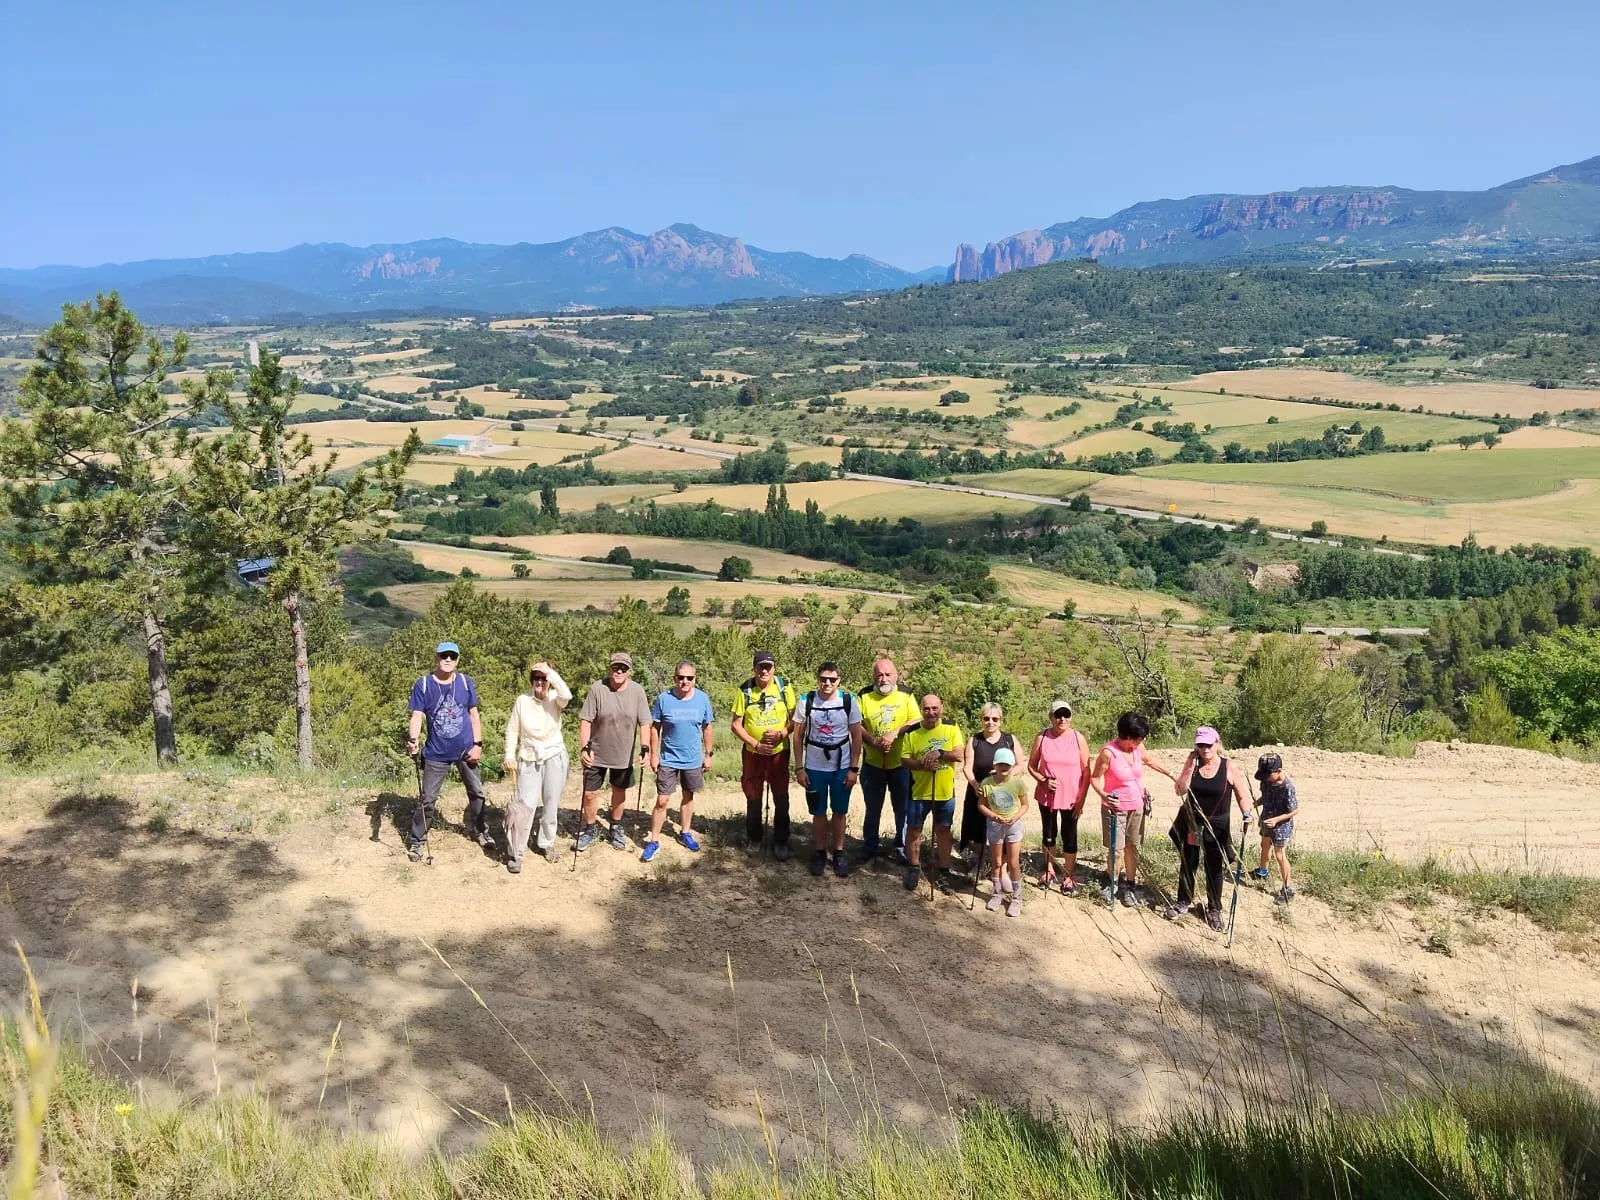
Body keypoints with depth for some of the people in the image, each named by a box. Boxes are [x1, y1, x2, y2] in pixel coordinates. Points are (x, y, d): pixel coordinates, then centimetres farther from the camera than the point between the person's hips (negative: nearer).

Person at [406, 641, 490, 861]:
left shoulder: (466, 682, -3)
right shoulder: (423, 685, -9)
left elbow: (473, 714, 3)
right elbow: (417, 716, -13)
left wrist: (478, 744, -3)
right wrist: (412, 740, -31)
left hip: (465, 750, 2)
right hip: (436, 753, -2)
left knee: (477, 792, 15)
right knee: (427, 799, 1)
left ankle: (480, 830, 34)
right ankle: (416, 842, 13)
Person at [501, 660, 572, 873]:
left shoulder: (555, 699, -7)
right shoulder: (522, 700, -4)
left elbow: (567, 695, -33)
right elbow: (512, 729, 3)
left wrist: (550, 672, -27)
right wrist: (510, 755, -3)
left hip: (554, 756, 0)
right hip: (529, 758, 0)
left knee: (551, 803, 10)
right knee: (525, 804, -7)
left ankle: (547, 843, 30)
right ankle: (515, 853, 1)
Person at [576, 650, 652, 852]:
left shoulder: (637, 691, -9)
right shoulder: (597, 688, -15)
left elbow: (644, 723, -6)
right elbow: (585, 721, -14)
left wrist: (644, 748, -16)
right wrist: (584, 748, -22)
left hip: (623, 755, 2)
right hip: (596, 754, -2)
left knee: (619, 791, 18)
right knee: (590, 793, 6)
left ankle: (616, 828, 39)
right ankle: (590, 828, 29)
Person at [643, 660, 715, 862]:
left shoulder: (703, 699, -7)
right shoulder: (663, 699, -13)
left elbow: (707, 728, 3)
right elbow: (655, 728, -5)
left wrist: (708, 754, 5)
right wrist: (653, 755, -5)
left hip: (693, 760, 2)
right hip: (668, 760, -2)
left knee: (688, 797, 17)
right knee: (662, 801, -2)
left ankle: (685, 832, 35)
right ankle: (654, 841, 8)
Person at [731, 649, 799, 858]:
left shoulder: (785, 687, -6)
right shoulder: (744, 690, -8)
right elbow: (736, 725, -4)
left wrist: (781, 734, -18)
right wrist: (756, 744, -15)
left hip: (779, 752, 0)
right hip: (752, 753, 0)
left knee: (781, 799, 5)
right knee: (753, 799, 13)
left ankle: (781, 842, 20)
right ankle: (754, 839, 31)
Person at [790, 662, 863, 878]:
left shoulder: (849, 702, -7)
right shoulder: (806, 702, -7)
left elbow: (857, 737, -2)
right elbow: (798, 736, -1)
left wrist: (854, 768, -5)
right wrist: (800, 768, -4)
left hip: (842, 768, 0)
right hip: (814, 768, 0)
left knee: (840, 812, 9)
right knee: (819, 812, 10)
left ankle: (838, 854, 22)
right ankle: (819, 853, 24)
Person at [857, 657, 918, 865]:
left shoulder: (906, 696, -2)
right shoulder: (865, 697, 0)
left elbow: (916, 722, -11)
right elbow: (857, 725, -5)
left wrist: (894, 734, -24)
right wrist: (873, 741, -20)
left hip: (901, 763, -1)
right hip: (873, 763, 1)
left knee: (903, 807, 9)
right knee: (872, 808, 14)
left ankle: (902, 846, 24)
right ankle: (869, 846, 26)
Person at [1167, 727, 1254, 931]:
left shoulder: (1230, 767, -12)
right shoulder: (1192, 763, -5)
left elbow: (1242, 796, -7)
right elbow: (1180, 790, -11)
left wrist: (1246, 815, -23)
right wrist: (1190, 767, -19)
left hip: (1217, 826, -2)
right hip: (1190, 823, 2)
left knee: (1214, 868, 10)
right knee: (1187, 864, 16)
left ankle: (1214, 909, 27)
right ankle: (1184, 902, 34)